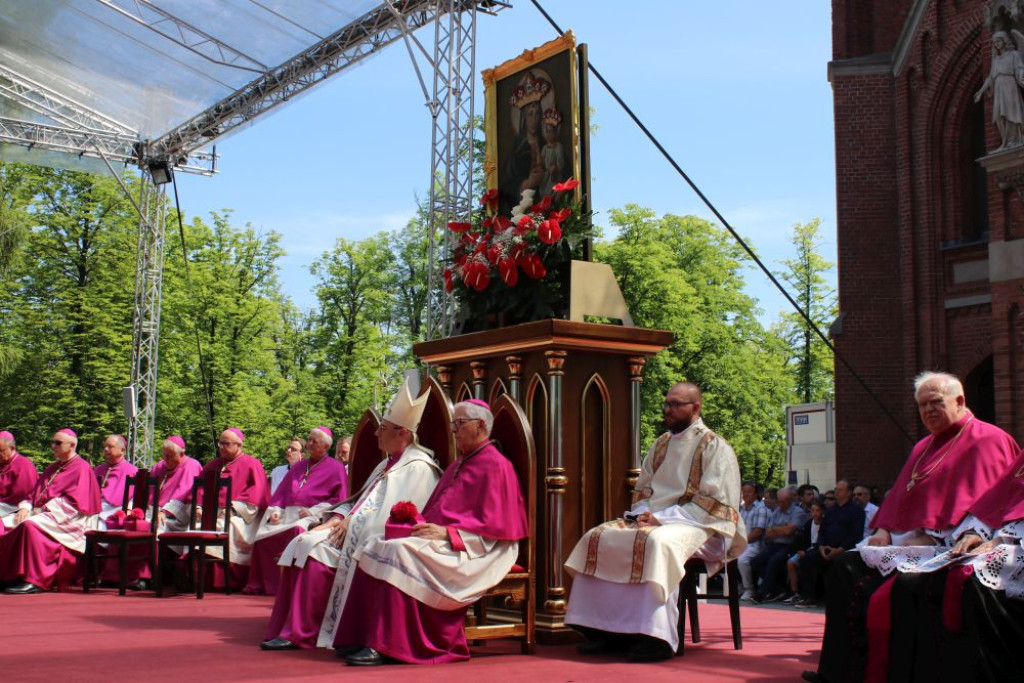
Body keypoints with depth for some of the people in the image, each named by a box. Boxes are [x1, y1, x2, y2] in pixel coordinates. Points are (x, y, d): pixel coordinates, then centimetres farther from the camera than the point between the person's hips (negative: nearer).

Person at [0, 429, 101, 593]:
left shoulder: (81, 468, -2)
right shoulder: (53, 468, 24)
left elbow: (74, 501, -13)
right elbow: (36, 493, 19)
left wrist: (43, 509, -14)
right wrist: (25, 508, -2)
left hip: (68, 521, -8)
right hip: (43, 514, 8)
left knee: (30, 525, -34)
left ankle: (34, 580, -32)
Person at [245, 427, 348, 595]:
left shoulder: (336, 468, 6)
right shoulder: (299, 468, 26)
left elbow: (339, 499, -3)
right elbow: (282, 492, 21)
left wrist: (313, 511, -12)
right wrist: (275, 511, 1)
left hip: (313, 517, -6)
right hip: (288, 515, 6)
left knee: (297, 530, -37)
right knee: (262, 535, -16)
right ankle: (260, 584, -10)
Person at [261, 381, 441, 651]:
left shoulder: (417, 467, -9)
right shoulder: (387, 464, 22)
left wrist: (352, 523, -14)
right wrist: (339, 518, 4)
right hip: (358, 533, 9)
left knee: (315, 550, -24)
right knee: (303, 543, -10)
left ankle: (301, 634, -15)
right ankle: (290, 629, -13)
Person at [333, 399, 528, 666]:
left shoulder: (495, 465, -6)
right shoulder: (460, 463, 22)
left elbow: (492, 524, -14)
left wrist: (446, 532, -20)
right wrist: (421, 522, 3)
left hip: (473, 549, -9)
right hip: (441, 540, 10)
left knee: (399, 552, -30)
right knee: (376, 547, -9)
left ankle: (385, 645, -28)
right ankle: (363, 637, -13)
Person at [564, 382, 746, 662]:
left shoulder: (714, 447, -4)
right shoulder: (661, 444, 18)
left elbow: (714, 502, -13)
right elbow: (642, 488, 24)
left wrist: (663, 518, -18)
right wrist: (643, 513, 0)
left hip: (696, 524, -8)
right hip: (653, 519, 8)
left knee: (657, 542, -39)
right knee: (598, 538, -10)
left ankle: (657, 636, -34)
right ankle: (604, 628, -12)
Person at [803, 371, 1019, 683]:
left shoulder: (985, 440, -5)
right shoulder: (924, 447, 22)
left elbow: (980, 503, -15)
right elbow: (900, 495, 19)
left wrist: (929, 536, -20)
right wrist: (884, 529, 0)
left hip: (942, 546, -9)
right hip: (907, 540, 9)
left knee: (869, 585, -25)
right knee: (844, 568, -8)